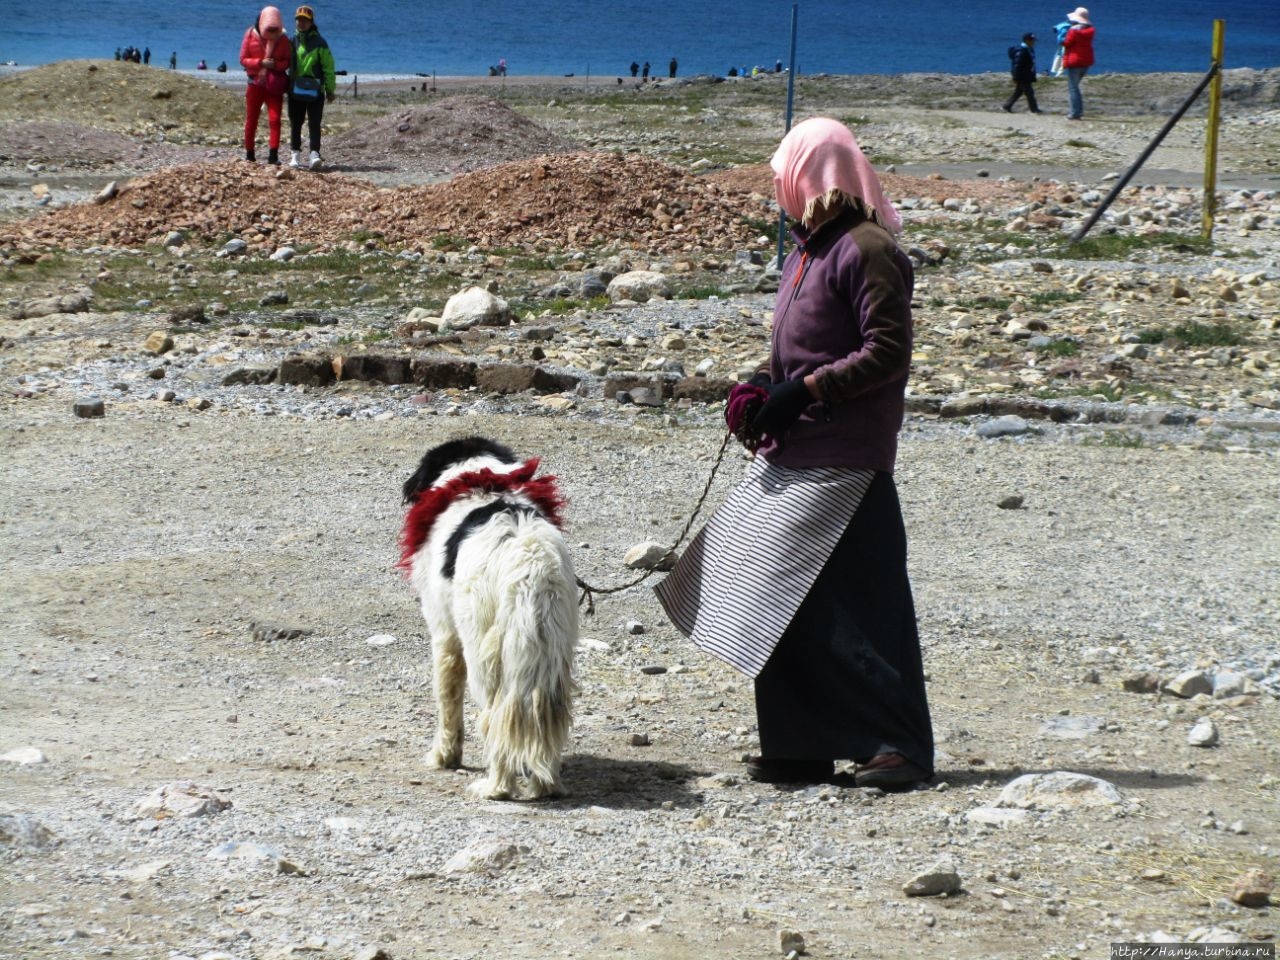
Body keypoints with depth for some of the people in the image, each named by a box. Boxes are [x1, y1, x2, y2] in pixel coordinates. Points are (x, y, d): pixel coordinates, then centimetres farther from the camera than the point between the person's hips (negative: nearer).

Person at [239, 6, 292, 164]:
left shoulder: (283, 39, -2)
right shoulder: (251, 35, -4)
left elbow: (288, 61, 2)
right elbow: (243, 59, -4)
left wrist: (275, 64, -19)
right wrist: (261, 63, -20)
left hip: (274, 84, 0)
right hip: (255, 83, 1)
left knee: (275, 119, -12)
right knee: (251, 120, 7)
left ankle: (273, 154, -16)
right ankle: (249, 154, 17)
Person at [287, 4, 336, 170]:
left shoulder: (319, 43, -2)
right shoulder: (292, 41, 11)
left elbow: (328, 67, -2)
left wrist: (330, 90, -4)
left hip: (314, 90, -4)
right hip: (295, 90, 4)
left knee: (314, 124, -9)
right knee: (295, 124, 9)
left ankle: (314, 154, -14)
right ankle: (295, 154, 17)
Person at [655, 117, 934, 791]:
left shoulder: (866, 250, -12)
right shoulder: (809, 249, 17)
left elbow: (887, 352, -17)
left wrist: (803, 390, -19)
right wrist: (769, 386, 6)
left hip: (841, 463, -10)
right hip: (794, 455, 10)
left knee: (853, 606, -8)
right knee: (792, 606, 10)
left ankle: (900, 744, -3)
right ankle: (801, 748, 16)